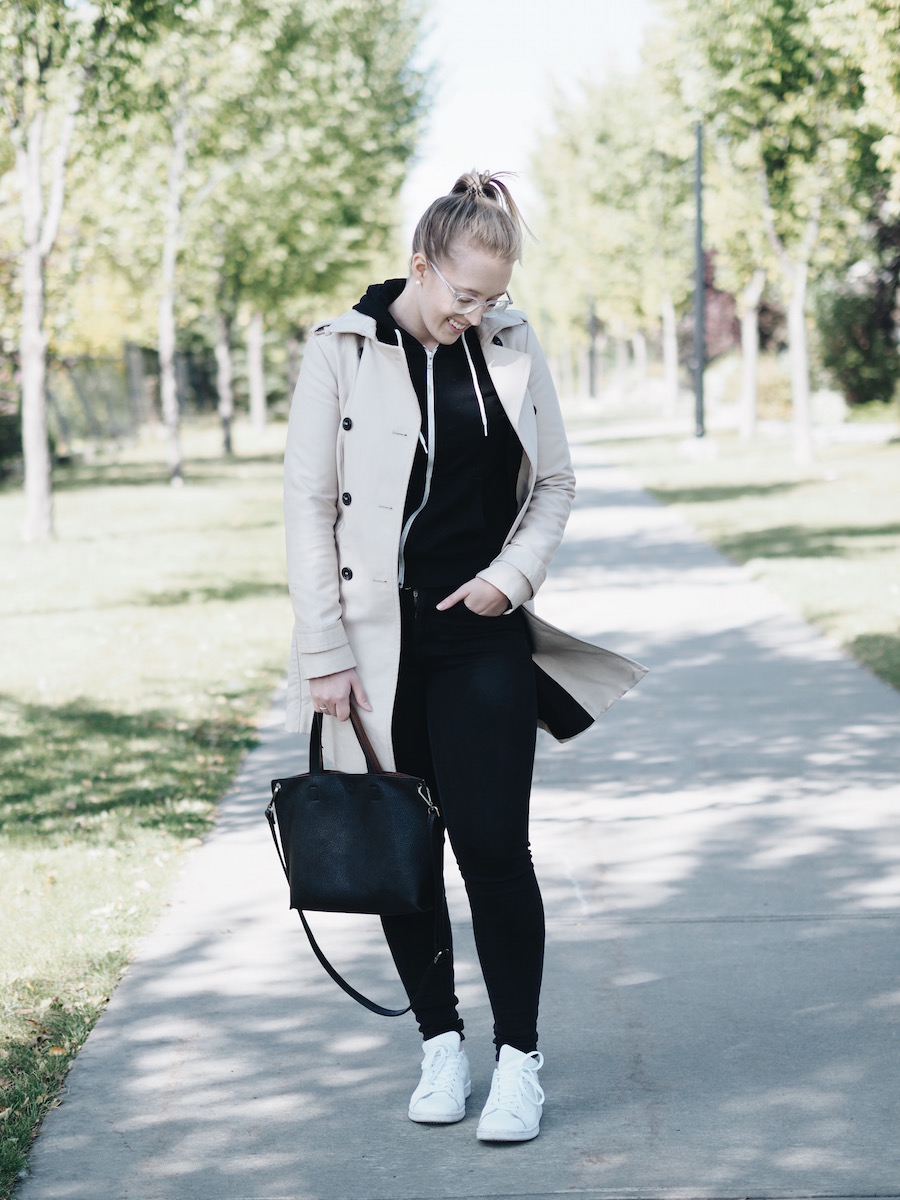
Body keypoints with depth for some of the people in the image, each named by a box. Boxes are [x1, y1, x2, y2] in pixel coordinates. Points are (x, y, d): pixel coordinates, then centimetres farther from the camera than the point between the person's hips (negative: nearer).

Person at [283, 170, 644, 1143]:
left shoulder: (512, 349, 3)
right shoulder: (342, 353, -4)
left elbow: (555, 483, 12)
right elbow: (309, 505, -4)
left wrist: (513, 573, -5)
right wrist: (324, 651, -7)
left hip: (485, 643, 1)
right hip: (380, 650, -1)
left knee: (494, 844, -4)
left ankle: (518, 1054, 8)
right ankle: (440, 1043, 22)